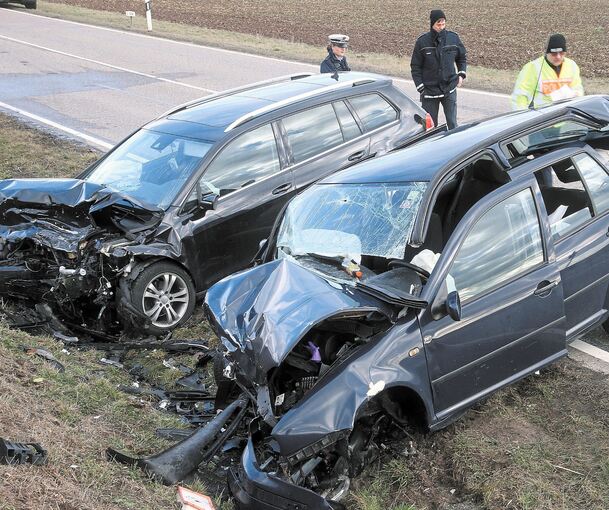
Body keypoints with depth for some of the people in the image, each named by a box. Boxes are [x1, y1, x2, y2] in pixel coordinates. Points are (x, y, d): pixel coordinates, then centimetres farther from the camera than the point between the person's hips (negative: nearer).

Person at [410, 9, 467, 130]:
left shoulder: (453, 38, -4)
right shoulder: (422, 42, -8)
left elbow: (462, 57, 14)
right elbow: (415, 67, -1)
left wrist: (461, 74, 2)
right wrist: (421, 88, -7)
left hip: (450, 89, 1)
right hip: (429, 91, -1)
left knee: (452, 123, 4)